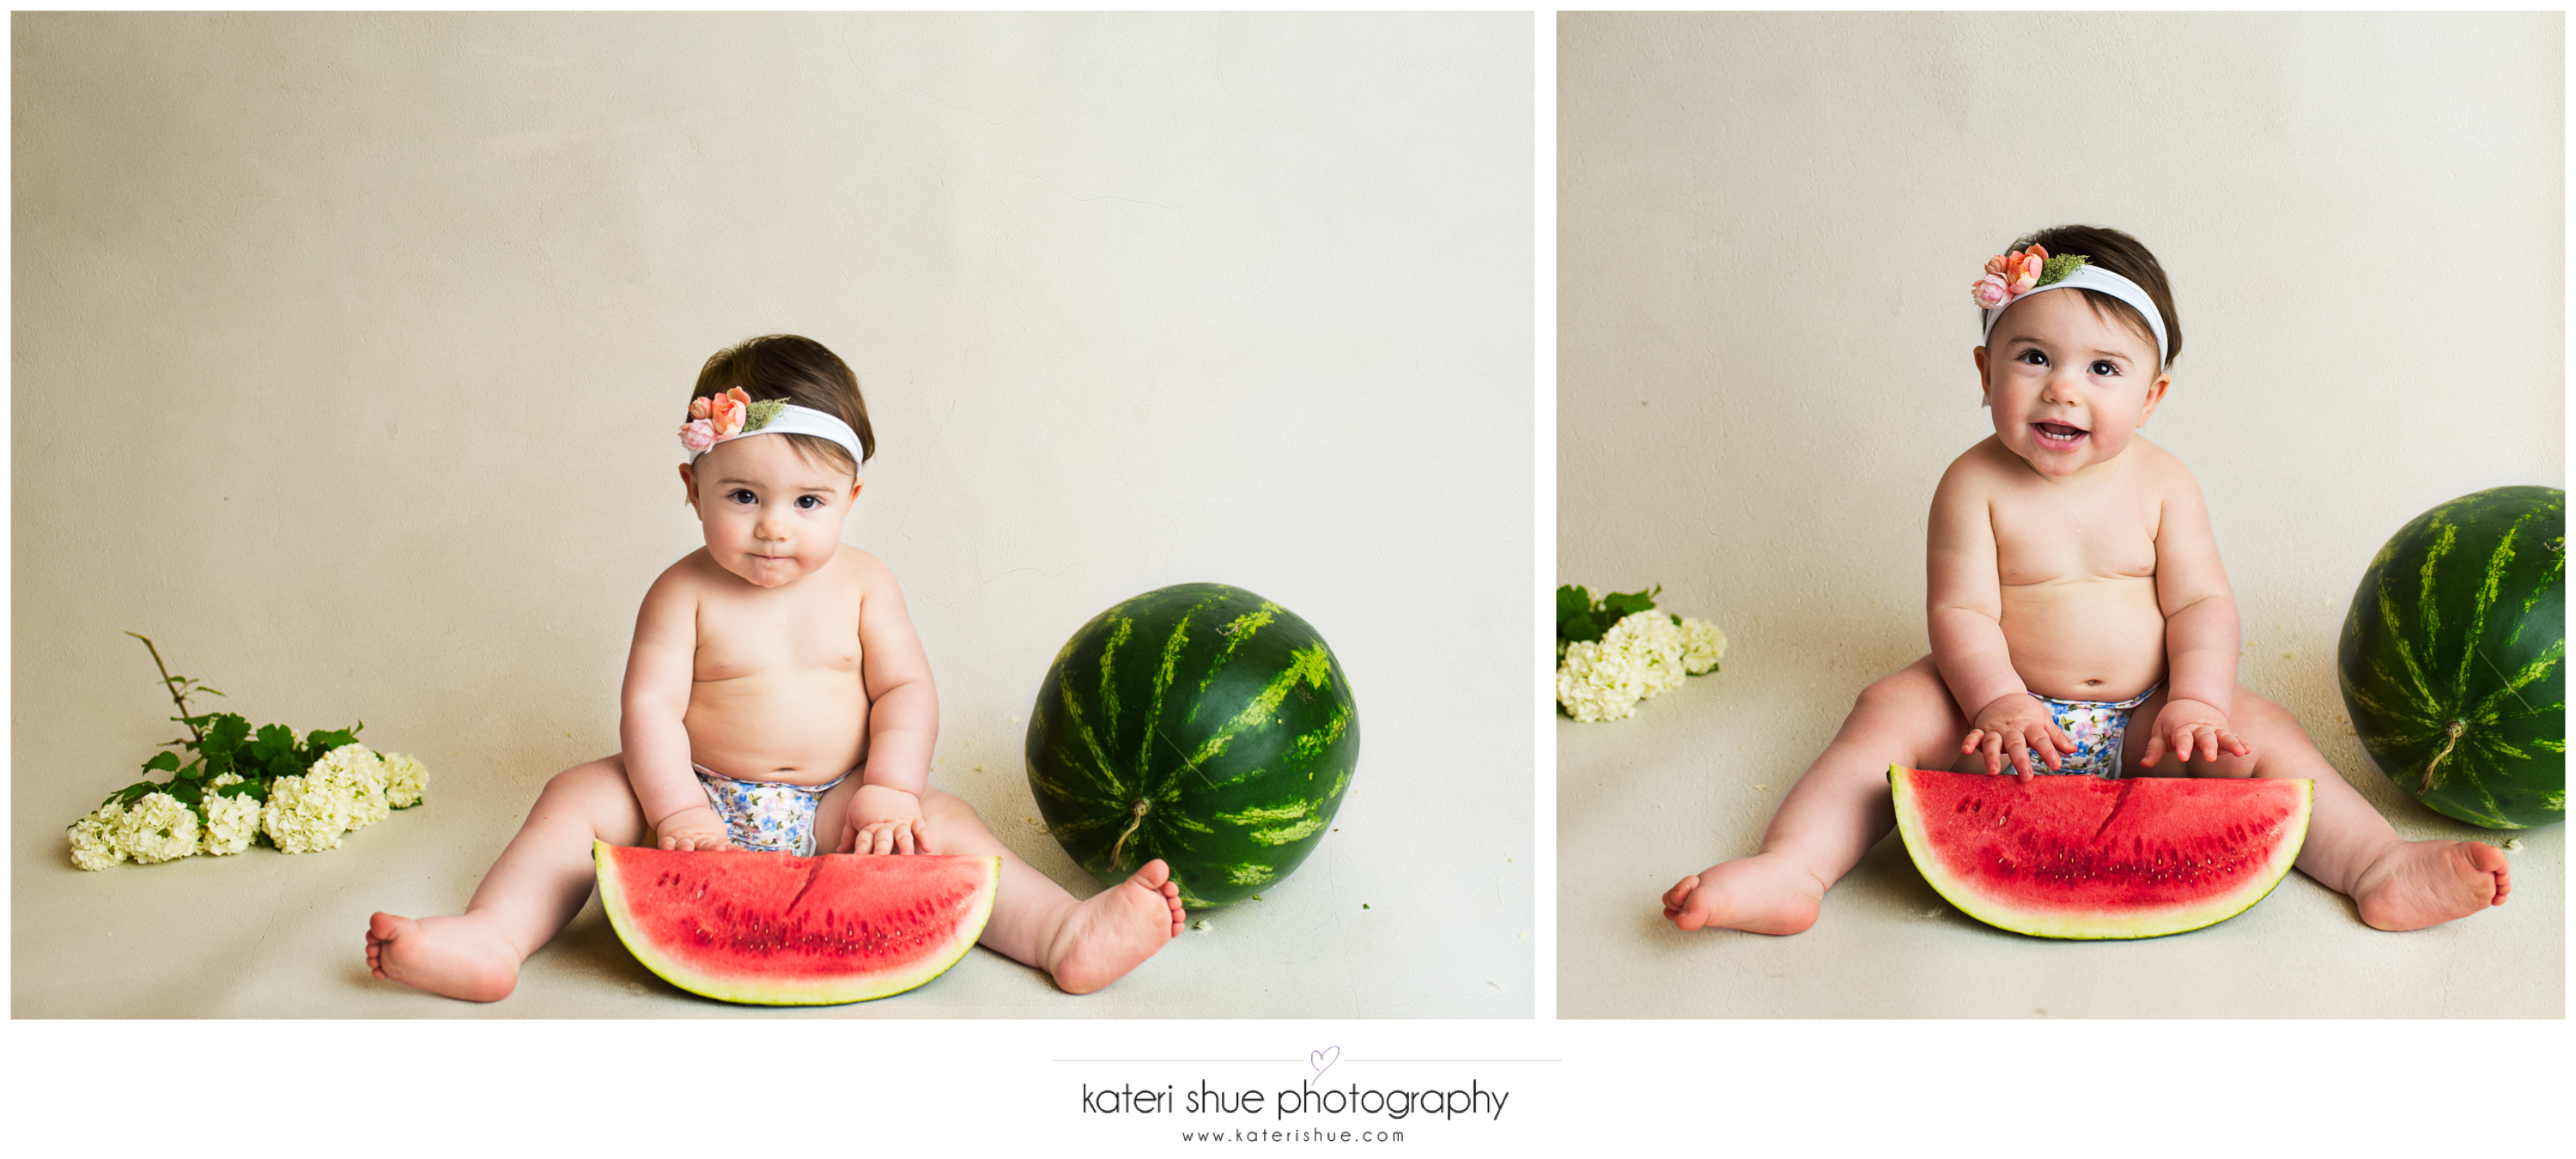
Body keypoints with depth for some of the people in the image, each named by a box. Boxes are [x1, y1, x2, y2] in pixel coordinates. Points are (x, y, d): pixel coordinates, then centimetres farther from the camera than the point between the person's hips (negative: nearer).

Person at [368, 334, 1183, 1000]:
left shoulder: (862, 585, 0)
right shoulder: (685, 593, -5)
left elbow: (906, 690, -3)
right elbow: (650, 706, -11)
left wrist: (889, 792, -17)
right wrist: (679, 810, -23)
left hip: (834, 806, 0)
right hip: (706, 796, 0)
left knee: (940, 822, -22)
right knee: (581, 796, -19)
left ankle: (1065, 934, -33)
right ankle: (492, 937, -32)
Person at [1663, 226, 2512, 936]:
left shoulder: (2161, 484, 0)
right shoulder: (1975, 484, -7)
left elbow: (2201, 602, -4)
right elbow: (1962, 610, -12)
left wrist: (2194, 703, -20)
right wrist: (1997, 699, -29)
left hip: (2141, 720, 2)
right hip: (2009, 702, -2)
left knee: (2252, 734, -19)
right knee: (1892, 711, -25)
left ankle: (2380, 871, -19)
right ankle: (1789, 871, -37)